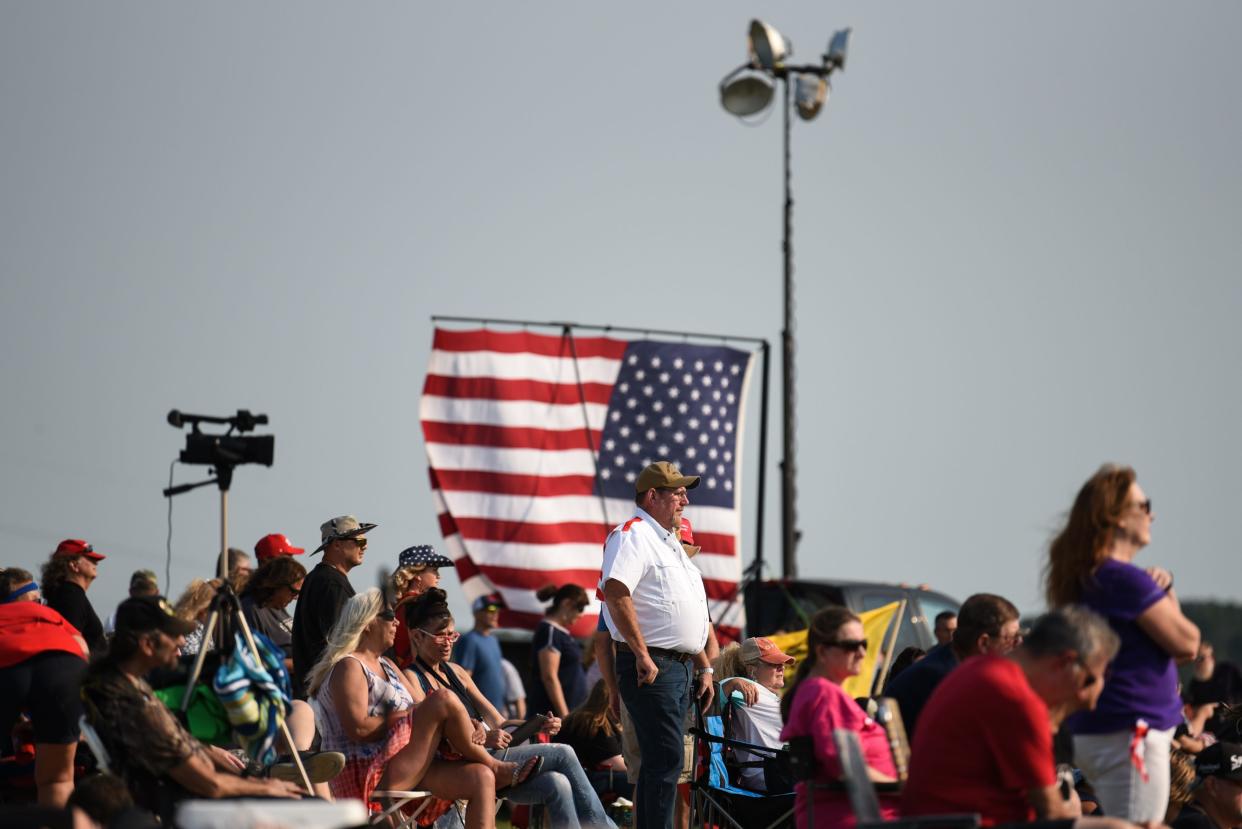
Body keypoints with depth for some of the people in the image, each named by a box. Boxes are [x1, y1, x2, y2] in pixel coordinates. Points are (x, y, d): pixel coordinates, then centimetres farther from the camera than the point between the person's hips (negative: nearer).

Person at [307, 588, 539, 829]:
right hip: (366, 775, -10)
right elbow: (358, 729, -19)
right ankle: (496, 767, -4)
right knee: (444, 701, -22)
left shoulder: (385, 666, 26)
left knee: (481, 778, -12)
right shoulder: (348, 667, -6)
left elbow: (422, 707, 19)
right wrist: (401, 718, -10)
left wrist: (466, 726, 0)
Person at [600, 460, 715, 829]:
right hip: (651, 667, -10)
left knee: (666, 760, 10)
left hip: (680, 667, 10)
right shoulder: (632, 535, -8)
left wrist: (703, 667, 23)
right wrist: (642, 654, -25)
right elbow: (616, 592, -24)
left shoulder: (669, 543, 23)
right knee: (666, 758, -14)